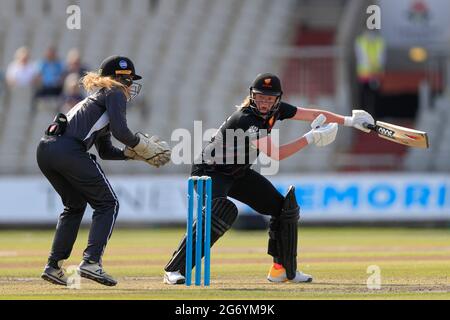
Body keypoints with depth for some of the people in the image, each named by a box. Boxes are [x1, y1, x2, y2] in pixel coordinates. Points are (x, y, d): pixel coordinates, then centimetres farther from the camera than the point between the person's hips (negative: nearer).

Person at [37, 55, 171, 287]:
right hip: (68, 150, -9)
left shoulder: (97, 97, 34)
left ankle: (54, 266, 16)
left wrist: (135, 154, 25)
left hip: (45, 149, 9)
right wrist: (140, 144, 8)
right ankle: (91, 262, -12)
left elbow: (106, 152, 33)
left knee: (75, 205, 25)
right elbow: (119, 130, -8)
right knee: (107, 204, 2)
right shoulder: (115, 93, 8)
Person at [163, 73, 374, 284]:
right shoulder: (246, 119, -31)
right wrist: (310, 138, -29)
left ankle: (282, 269, 20)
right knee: (223, 211, -35)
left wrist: (348, 121, -2)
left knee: (284, 208, 5)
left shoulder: (275, 110, -8)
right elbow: (276, 154, -34)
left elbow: (312, 114, 1)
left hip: (239, 174, 9)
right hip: (210, 172, -9)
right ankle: (174, 270, -34)